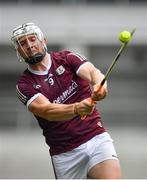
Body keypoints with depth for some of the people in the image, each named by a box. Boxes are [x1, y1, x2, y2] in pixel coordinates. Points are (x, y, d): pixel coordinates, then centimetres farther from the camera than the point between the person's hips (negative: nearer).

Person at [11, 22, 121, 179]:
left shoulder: (66, 58, 5)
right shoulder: (24, 85, 1)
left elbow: (92, 72, -14)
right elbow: (46, 110, -16)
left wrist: (99, 84, -39)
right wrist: (76, 109, -36)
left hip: (97, 138, 0)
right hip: (65, 153, 0)